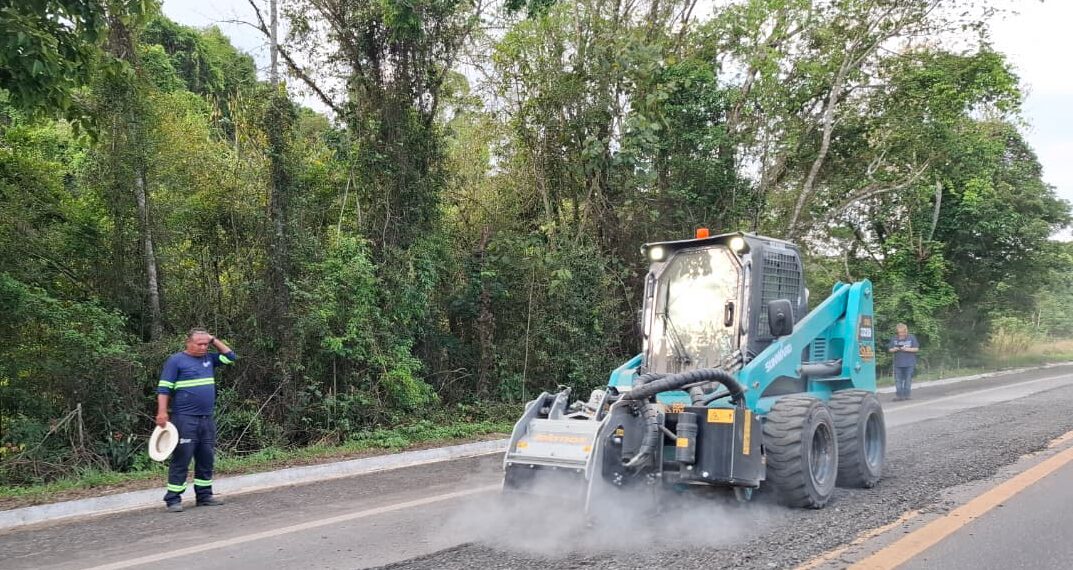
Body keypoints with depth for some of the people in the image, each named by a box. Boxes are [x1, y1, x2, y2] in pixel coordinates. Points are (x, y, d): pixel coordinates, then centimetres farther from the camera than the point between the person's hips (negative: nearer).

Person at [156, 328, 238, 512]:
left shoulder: (209, 358, 14)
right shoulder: (176, 360, -4)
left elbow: (231, 356, 21)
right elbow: (164, 388, -8)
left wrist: (214, 340, 11)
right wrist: (162, 412, -18)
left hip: (207, 419, 7)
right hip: (185, 419, -7)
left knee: (206, 459, 11)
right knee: (181, 459, -6)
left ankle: (204, 495, 20)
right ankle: (173, 499, -1)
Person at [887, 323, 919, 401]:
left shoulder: (912, 338, 0)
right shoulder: (894, 339, 6)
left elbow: (916, 349, -1)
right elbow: (889, 350, 10)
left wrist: (908, 349, -16)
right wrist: (894, 349, -13)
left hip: (909, 363, -2)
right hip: (898, 364, 2)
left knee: (908, 380, 1)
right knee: (898, 380, -1)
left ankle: (906, 395, 7)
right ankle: (898, 395, 2)